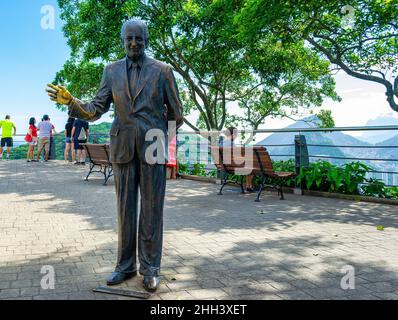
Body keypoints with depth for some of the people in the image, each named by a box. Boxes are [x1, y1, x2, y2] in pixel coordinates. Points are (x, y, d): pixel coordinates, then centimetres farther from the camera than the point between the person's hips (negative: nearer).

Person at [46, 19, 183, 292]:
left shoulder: (162, 70, 3)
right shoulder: (112, 71, 9)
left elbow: (176, 113, 7)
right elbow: (96, 110, 4)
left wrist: (160, 137, 9)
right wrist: (70, 101, -12)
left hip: (152, 146, -2)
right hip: (123, 147, 2)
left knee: (151, 209, 1)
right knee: (125, 208, 7)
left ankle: (150, 268, 10)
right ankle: (126, 265, 18)